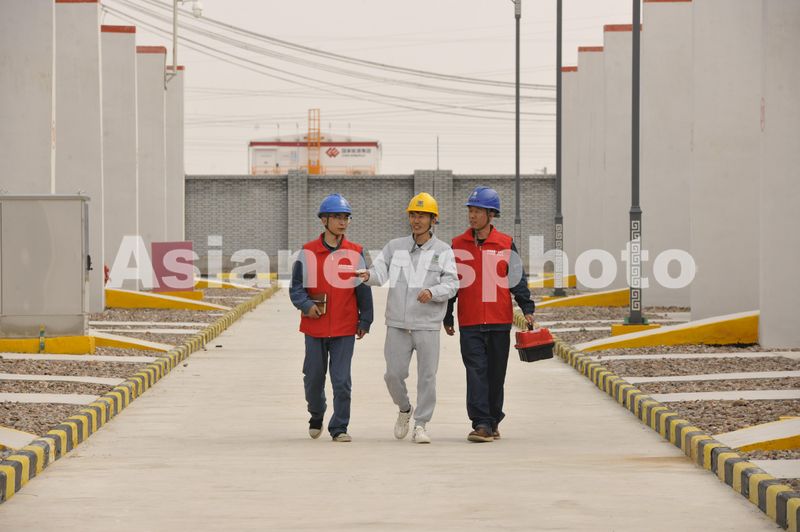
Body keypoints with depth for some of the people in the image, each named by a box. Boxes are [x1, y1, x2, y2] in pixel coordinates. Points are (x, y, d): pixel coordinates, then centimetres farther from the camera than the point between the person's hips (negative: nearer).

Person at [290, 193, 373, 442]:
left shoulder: (356, 253, 3)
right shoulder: (308, 252, 0)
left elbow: (364, 289, 7)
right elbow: (296, 287, 1)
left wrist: (364, 321, 4)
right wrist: (307, 305, -17)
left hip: (345, 328, -1)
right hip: (315, 327, 1)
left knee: (342, 381, -6)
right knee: (314, 378, 11)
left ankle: (339, 428, 3)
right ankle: (316, 417, 36)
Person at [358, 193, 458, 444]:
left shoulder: (443, 251, 2)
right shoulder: (395, 246, 10)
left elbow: (451, 284, -5)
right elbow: (380, 271, 0)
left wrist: (432, 292, -24)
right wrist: (368, 275, -23)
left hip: (427, 325, -2)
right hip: (397, 324, 2)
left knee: (427, 376, -1)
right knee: (394, 374, 2)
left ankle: (420, 425, 8)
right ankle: (404, 409, 29)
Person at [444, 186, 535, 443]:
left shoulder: (506, 244, 3)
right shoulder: (458, 245, 6)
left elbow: (517, 279, 6)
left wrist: (527, 308, -5)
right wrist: (447, 317, 12)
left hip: (500, 321, 0)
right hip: (470, 323, 0)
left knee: (496, 374, 8)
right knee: (476, 371, -11)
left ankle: (493, 422, 21)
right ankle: (481, 424, -15)